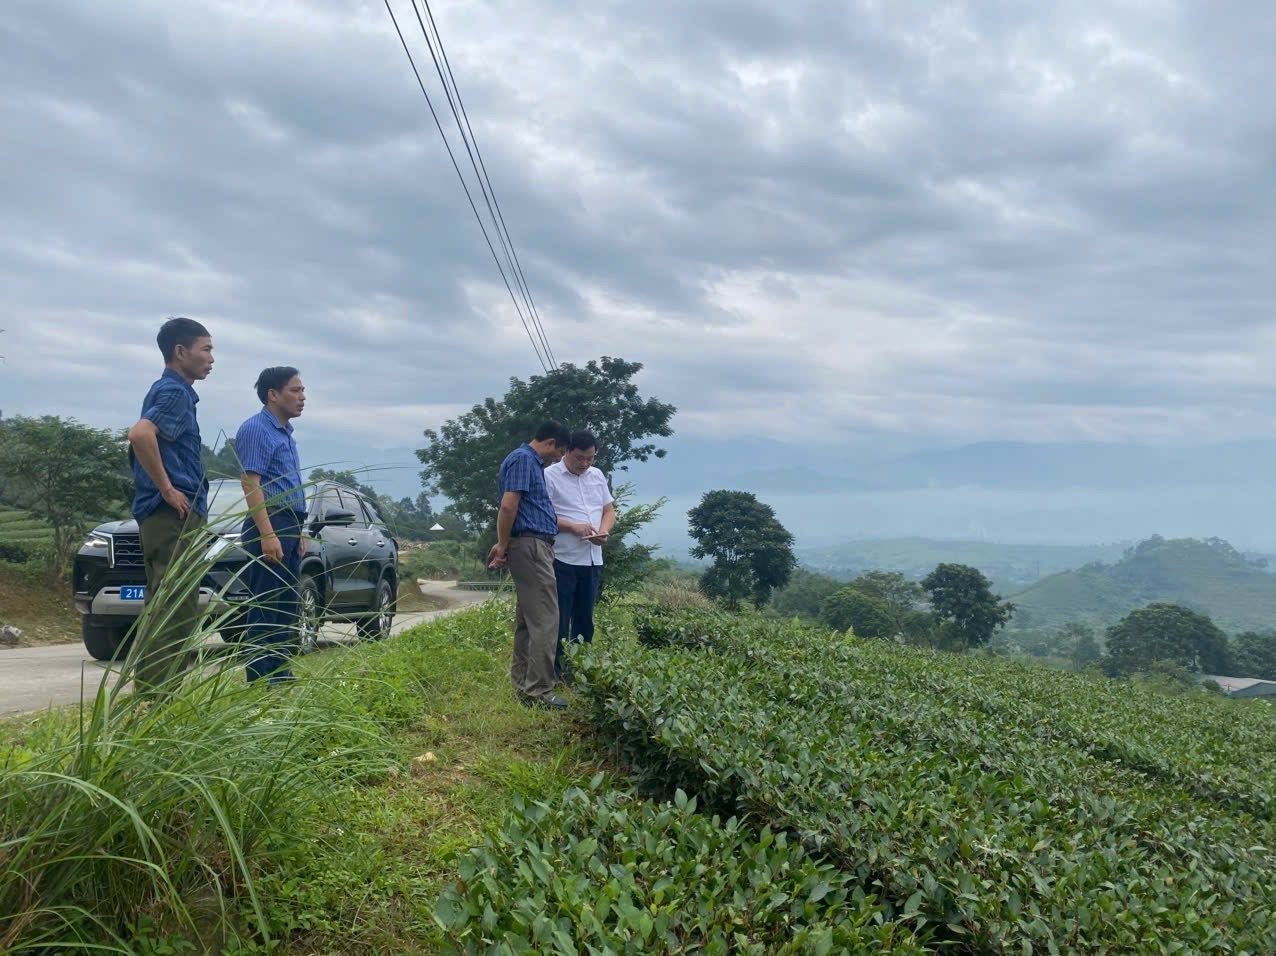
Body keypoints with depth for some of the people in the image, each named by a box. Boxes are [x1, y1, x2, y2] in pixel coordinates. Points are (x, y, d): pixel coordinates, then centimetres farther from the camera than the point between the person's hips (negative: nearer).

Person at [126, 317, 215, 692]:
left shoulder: (172, 391, 19)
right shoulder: (174, 391, -11)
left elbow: (145, 440, 29)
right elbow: (140, 434, -28)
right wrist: (167, 489, -21)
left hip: (171, 516, 10)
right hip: (174, 515, -10)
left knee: (164, 610, 13)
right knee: (176, 611, -10)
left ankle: (152, 693, 18)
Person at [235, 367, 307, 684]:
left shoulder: (285, 432, 19)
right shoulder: (256, 429, -10)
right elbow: (251, 484, -18)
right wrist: (267, 534, -25)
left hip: (289, 527, 10)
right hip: (269, 526, -10)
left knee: (286, 608, 11)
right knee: (266, 608, -8)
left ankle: (280, 676, 17)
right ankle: (260, 682, -5)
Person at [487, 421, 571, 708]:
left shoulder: (532, 462, 20)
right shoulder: (523, 459, -11)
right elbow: (508, 506, -18)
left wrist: (504, 545, 22)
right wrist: (503, 546, -12)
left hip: (533, 547, 10)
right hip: (531, 546, -10)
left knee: (528, 619, 12)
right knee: (544, 619, -10)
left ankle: (523, 684, 18)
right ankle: (538, 691, -9)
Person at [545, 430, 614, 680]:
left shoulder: (597, 476, 14)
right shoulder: (550, 476, -6)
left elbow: (609, 510, 17)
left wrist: (604, 531, -4)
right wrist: (573, 527, -22)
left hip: (592, 560, 6)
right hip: (562, 559, -6)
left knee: (585, 619, 12)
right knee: (559, 620, -2)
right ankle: (556, 670, 4)